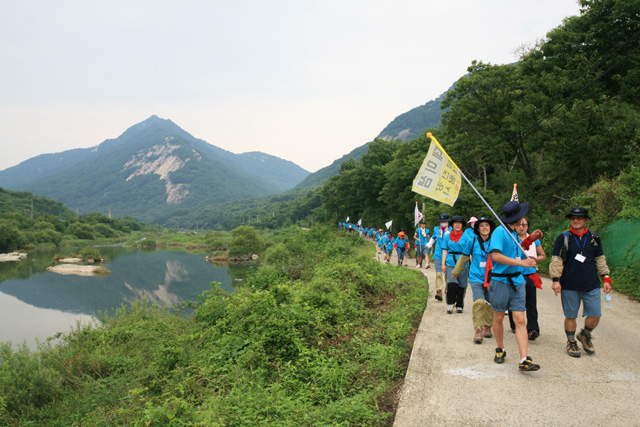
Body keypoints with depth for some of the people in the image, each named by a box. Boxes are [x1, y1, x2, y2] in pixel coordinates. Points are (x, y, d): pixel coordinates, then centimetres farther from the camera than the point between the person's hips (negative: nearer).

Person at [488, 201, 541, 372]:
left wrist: (529, 239, 15)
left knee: (520, 320, -3)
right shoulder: (499, 232, -13)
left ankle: (524, 360, -6)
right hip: (500, 281, -6)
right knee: (498, 318, 10)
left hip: (517, 281, 6)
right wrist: (522, 262, -23)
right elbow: (496, 256, -24)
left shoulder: (513, 232, 13)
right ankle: (500, 349, 31)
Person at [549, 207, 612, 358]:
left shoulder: (594, 238, 9)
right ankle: (571, 342, 24)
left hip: (592, 285, 3)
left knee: (595, 315, 2)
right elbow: (556, 260, -1)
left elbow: (600, 259, 16)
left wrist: (606, 277, 10)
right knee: (570, 316, 5)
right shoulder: (563, 238, 0)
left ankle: (585, 335, 30)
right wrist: (555, 280, -7)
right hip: (569, 286, -2)